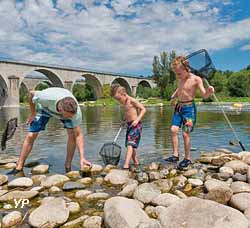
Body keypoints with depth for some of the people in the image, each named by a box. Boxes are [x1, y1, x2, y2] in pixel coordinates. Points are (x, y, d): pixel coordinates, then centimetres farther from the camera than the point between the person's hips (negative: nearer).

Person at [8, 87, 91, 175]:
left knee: (72, 134, -21)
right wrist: (32, 113, -10)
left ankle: (68, 167, -5)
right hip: (45, 107, 0)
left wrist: (82, 158, -39)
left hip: (65, 109, 0)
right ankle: (19, 168, 9)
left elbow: (78, 135, -32)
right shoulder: (46, 97, -45)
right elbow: (31, 93, -21)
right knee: (30, 136, -6)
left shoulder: (76, 111, -40)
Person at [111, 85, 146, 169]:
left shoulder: (132, 100, -12)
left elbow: (143, 109, -14)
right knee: (130, 146, 15)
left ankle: (126, 165, -23)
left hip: (135, 125, -9)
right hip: (129, 125, 9)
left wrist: (137, 119, -23)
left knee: (130, 145, -18)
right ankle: (136, 162, 30)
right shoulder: (126, 103, 13)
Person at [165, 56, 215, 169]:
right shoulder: (181, 79, 9)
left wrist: (209, 91, -38)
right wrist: (173, 97, 14)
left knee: (185, 133, -6)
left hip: (189, 108, -6)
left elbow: (204, 95, -17)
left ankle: (187, 158, 8)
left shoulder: (196, 79, -12)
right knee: (173, 130, -3)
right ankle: (175, 155, 5)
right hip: (178, 107, 7)